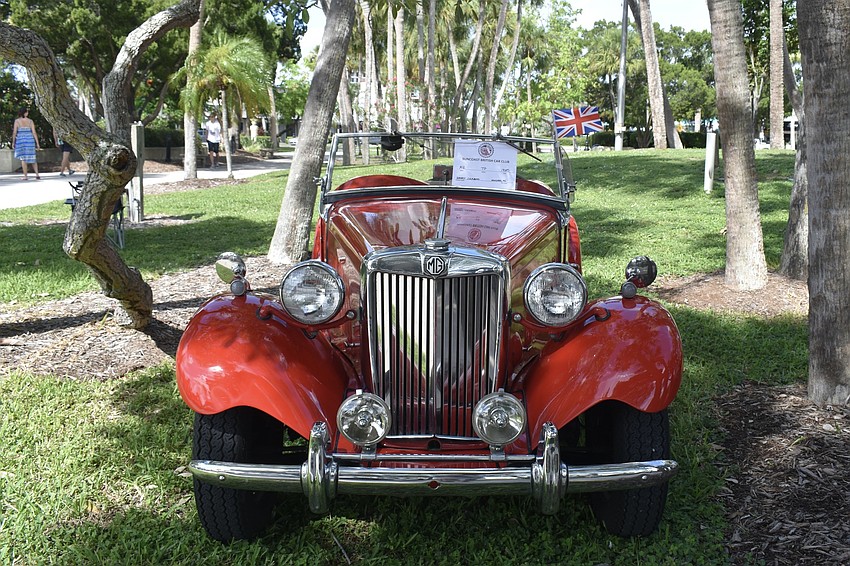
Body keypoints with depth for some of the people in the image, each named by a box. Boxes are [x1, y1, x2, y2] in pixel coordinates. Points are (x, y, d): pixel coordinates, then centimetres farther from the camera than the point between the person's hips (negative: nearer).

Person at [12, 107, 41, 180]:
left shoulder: (17, 121, -2)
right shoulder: (30, 121, 1)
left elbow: (14, 132, -5)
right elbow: (34, 132, -3)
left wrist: (13, 142, 4)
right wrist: (37, 143, -1)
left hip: (20, 140, -1)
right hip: (30, 140, 1)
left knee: (23, 158, 3)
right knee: (32, 158, 10)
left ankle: (25, 176, 1)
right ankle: (37, 174, -1)